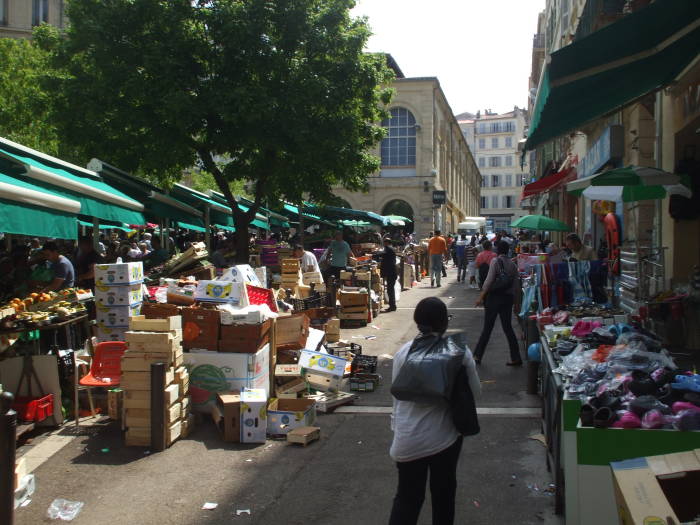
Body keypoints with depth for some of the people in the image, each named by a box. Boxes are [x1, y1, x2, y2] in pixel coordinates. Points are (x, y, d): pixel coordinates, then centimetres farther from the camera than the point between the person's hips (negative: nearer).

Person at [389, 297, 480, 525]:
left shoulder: (404, 352, -7)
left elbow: (397, 394, 2)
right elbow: (475, 392, -3)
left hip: (408, 438, 1)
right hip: (444, 435, -1)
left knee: (407, 497, 14)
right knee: (443, 493, 20)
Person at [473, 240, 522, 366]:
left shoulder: (495, 261, -9)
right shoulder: (512, 264, 6)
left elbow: (489, 280, -15)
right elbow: (516, 285, 7)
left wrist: (481, 296, -11)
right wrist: (517, 301, 15)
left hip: (494, 297, -5)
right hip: (508, 298, 5)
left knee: (487, 328, 3)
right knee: (507, 327, 11)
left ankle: (477, 356, 11)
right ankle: (516, 358, 11)